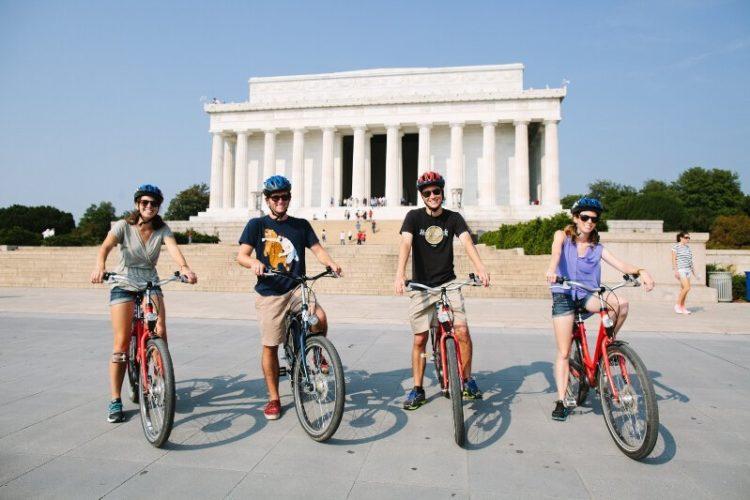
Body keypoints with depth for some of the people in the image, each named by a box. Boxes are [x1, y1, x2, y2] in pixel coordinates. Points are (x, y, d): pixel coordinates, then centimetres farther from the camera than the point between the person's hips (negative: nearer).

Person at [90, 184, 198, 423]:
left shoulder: (162, 229, -1)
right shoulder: (124, 226, -7)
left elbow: (173, 248, -20)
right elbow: (106, 247, -24)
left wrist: (185, 268, -41)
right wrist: (100, 267, -46)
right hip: (123, 285, -2)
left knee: (160, 332, -15)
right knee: (122, 342, -8)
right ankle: (115, 400, 3)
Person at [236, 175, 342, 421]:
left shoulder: (301, 225, 10)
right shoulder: (256, 225, 4)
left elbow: (317, 249, 3)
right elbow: (241, 255, -4)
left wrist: (331, 263, -18)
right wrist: (254, 263, -26)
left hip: (297, 288, 1)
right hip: (269, 293, -1)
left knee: (320, 318, -27)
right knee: (270, 346, 2)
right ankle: (274, 399, 19)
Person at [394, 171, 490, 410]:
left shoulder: (453, 218, -1)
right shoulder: (414, 216, -5)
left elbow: (467, 241, -18)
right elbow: (406, 243, -21)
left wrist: (480, 268, -37)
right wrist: (400, 274, -39)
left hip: (448, 284, 1)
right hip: (420, 286, -1)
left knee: (462, 332, -11)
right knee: (419, 339, 3)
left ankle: (467, 380, 12)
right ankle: (417, 390, 18)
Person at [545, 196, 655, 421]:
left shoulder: (597, 248, 10)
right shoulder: (563, 236, 4)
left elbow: (621, 265, -2)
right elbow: (556, 251, -19)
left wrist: (641, 271, -25)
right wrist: (552, 268, -42)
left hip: (587, 295, 3)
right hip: (564, 295, -2)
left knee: (621, 303, -27)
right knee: (563, 352, -5)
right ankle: (561, 401, 4)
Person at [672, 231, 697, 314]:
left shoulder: (687, 248, 15)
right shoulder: (676, 247, -7)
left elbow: (690, 261, 19)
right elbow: (674, 260, -12)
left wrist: (693, 271, 16)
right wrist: (676, 271, -20)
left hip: (687, 270, 7)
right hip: (680, 270, -7)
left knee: (683, 289, 6)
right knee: (687, 288, -16)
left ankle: (682, 308, 10)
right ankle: (677, 305, -4)